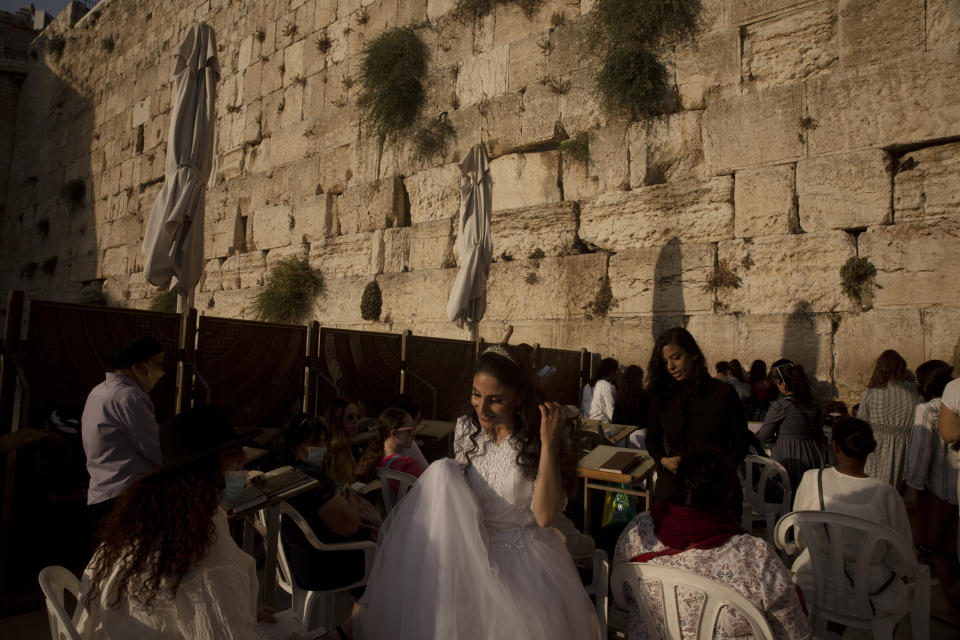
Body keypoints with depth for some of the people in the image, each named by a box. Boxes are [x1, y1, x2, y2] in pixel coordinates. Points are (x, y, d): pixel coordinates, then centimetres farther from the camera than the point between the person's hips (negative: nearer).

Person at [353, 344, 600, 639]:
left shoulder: (535, 441, -11)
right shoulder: (466, 430, 3)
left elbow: (545, 516, -21)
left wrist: (549, 444, -26)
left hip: (524, 559, -5)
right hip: (473, 551, 5)